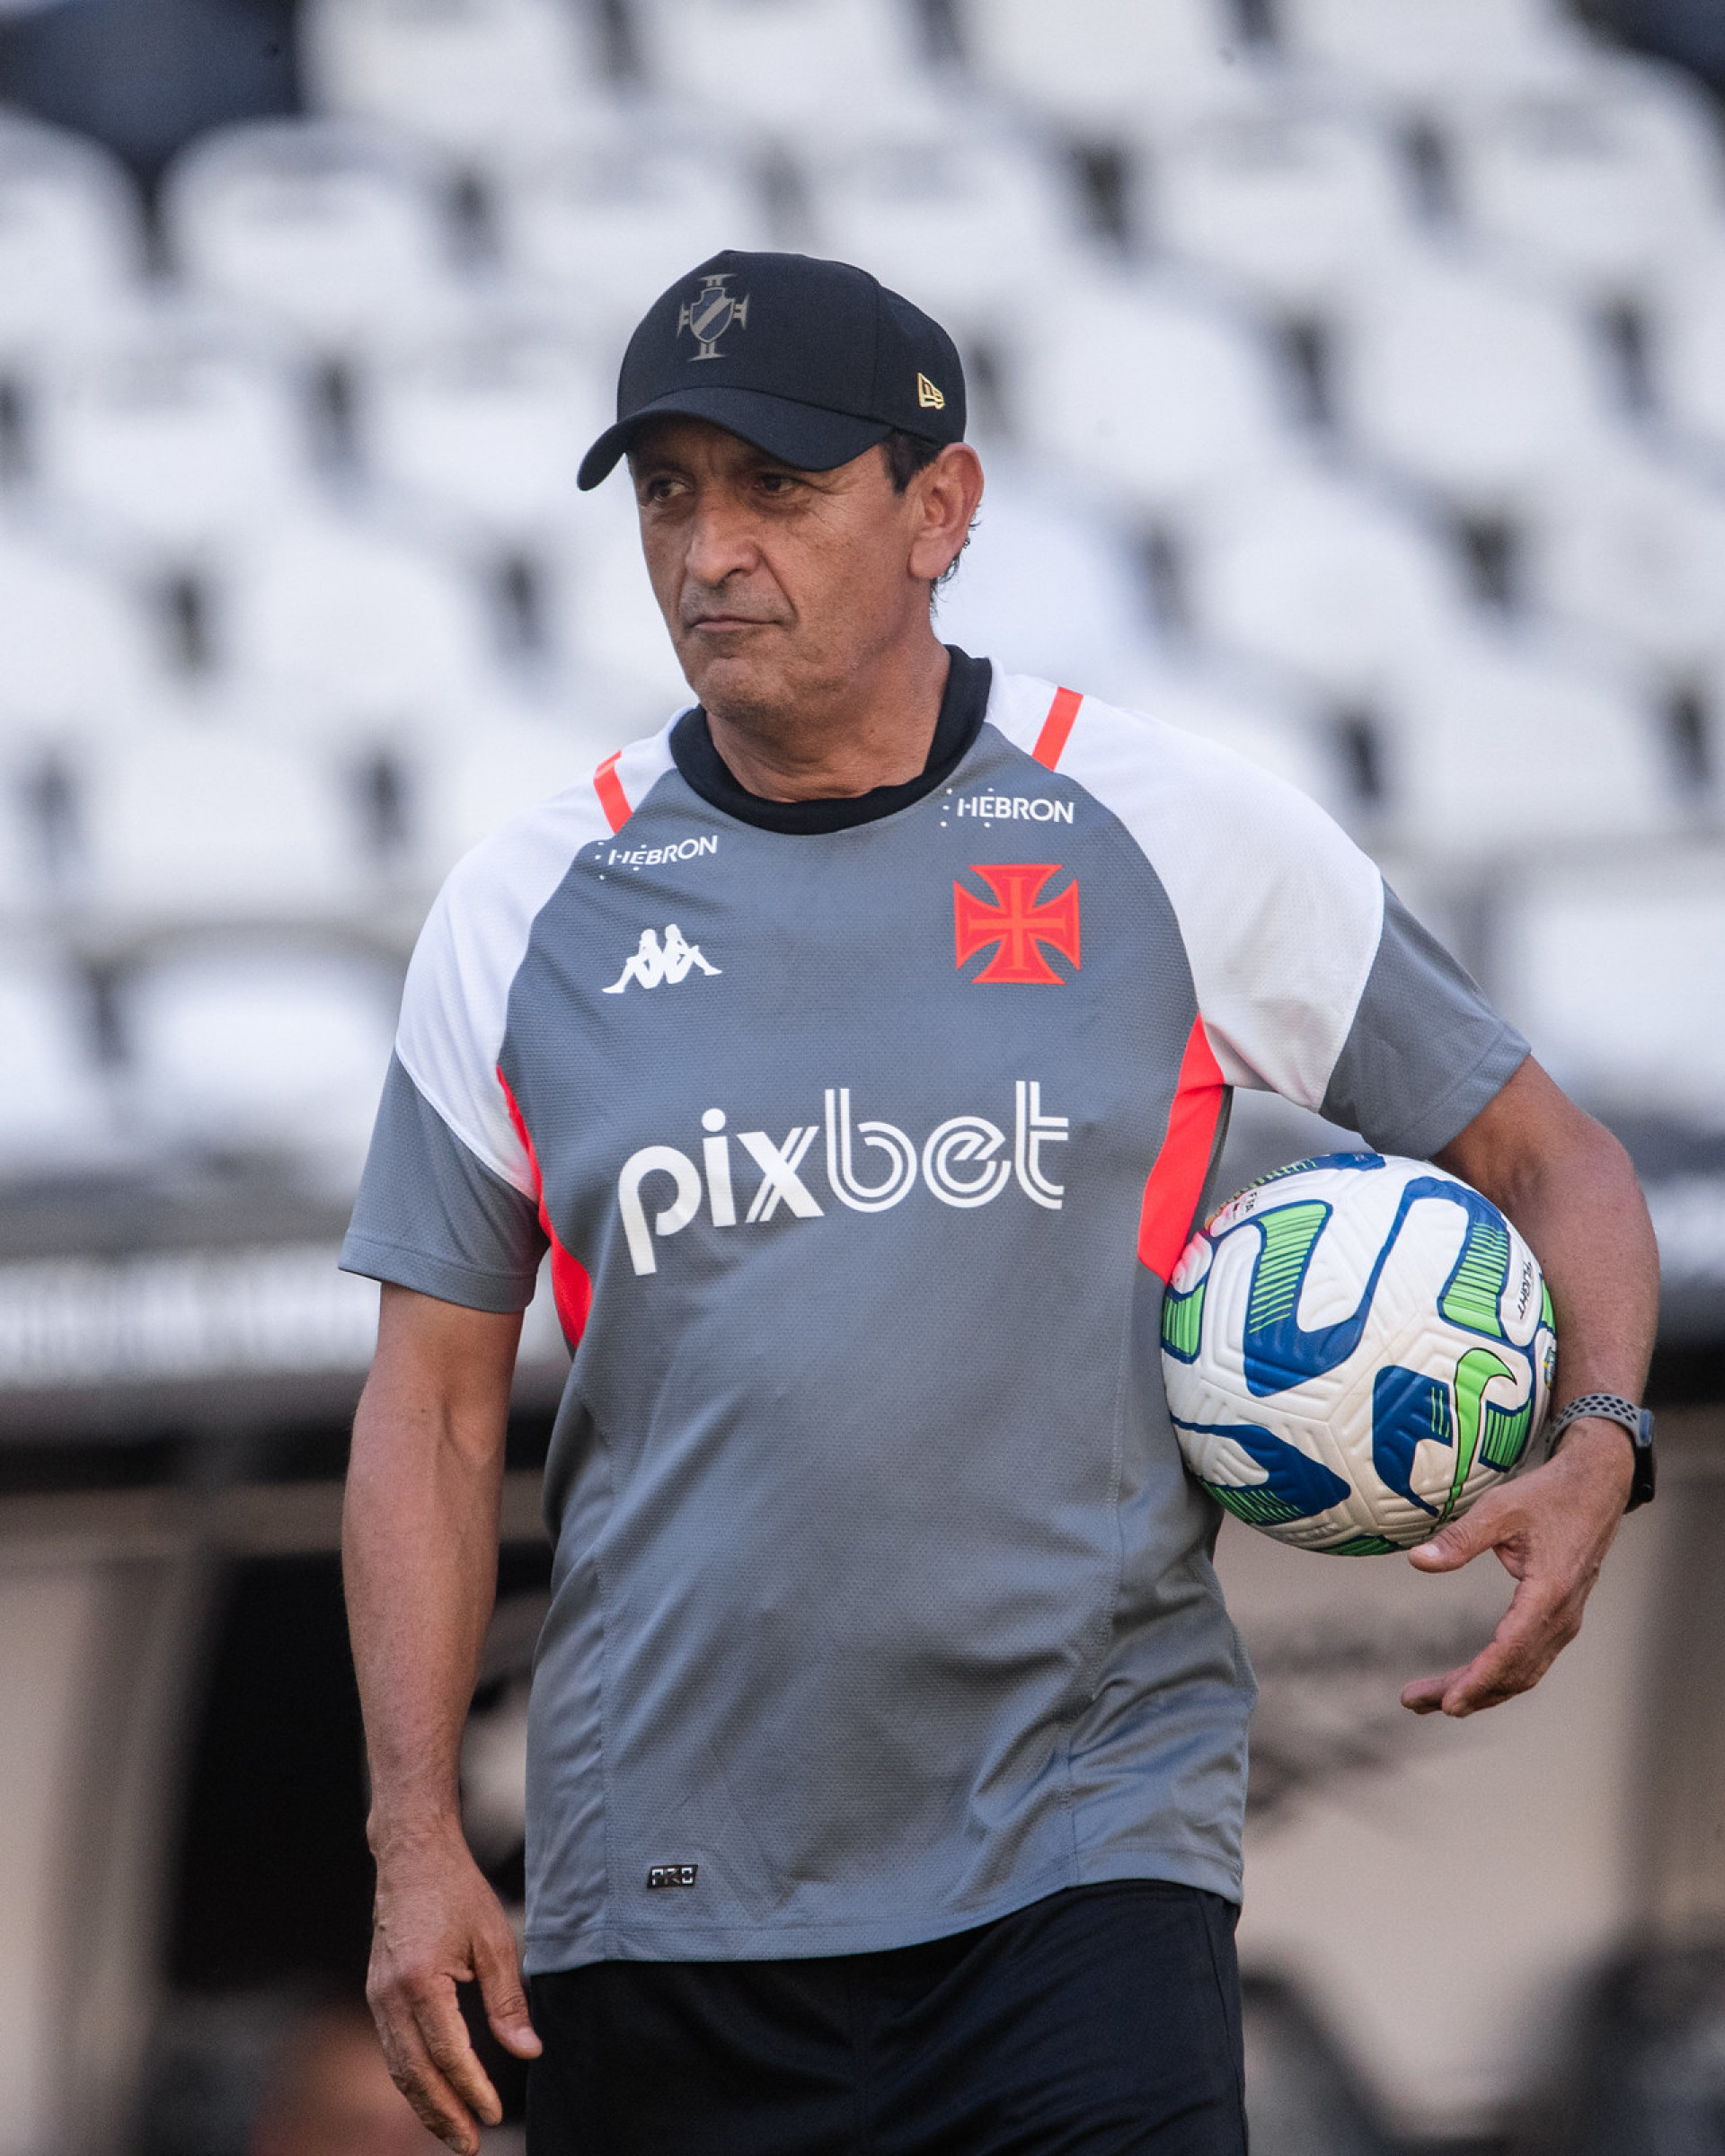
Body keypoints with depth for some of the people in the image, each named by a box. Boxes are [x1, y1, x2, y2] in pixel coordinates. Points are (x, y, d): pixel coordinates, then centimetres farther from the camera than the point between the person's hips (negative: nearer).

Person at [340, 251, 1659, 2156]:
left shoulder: (1181, 836, 3)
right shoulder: (525, 914, 6)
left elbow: (1543, 1155, 11)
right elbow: (434, 1407, 9)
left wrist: (1593, 1449, -8)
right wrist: (417, 1838, 0)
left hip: (1082, 1842, -2)